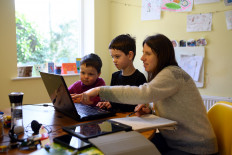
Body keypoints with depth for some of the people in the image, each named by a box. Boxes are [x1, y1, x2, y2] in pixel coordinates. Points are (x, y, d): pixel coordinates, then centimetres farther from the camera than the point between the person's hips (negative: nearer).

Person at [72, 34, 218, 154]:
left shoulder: (173, 73, -20)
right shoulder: (161, 75, 10)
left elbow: (143, 93, -35)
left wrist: (100, 90, -32)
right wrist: (150, 111, -3)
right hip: (171, 140, 8)